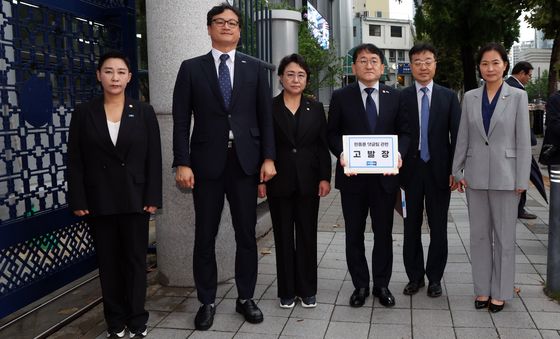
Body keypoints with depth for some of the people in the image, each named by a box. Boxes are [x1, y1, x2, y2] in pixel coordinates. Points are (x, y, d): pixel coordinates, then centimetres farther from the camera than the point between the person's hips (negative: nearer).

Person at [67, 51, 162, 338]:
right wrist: (77, 200, -5)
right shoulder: (83, 113, 3)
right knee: (108, 262, 9)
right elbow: (75, 160, 1)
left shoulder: (143, 112, 3)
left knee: (135, 260, 6)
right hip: (98, 201, 1)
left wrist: (152, 197, -6)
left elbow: (154, 158, 0)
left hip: (135, 200, 0)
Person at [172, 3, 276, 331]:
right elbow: (181, 120, 0)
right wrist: (182, 163, -8)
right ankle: (207, 302, 21)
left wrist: (268, 158, -3)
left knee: (247, 234, 8)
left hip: (246, 161, 1)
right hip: (207, 162, -1)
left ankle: (246, 297, 24)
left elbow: (266, 116, 5)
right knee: (205, 236, 7)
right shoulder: (191, 68, 5)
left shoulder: (256, 68, 8)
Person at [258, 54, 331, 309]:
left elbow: (323, 146, 5)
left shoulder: (315, 108, 6)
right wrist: (260, 179, -6)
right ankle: (286, 291, 19)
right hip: (279, 182, -1)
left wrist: (325, 178, -3)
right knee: (283, 237, 7)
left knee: (307, 235, 7)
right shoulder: (269, 108, 0)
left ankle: (307, 290, 20)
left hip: (308, 181, 1)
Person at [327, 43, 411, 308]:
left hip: (384, 175, 1)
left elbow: (404, 131, 7)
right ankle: (360, 285, 24)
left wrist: (398, 152, -12)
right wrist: (341, 153, -15)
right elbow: (332, 133, 3)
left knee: (383, 233, 10)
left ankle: (382, 285, 25)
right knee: (354, 234, 9)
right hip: (353, 176, -1)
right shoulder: (341, 97, 3)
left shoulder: (394, 96, 6)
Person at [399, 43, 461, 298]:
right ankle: (414, 276, 23)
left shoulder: (448, 97, 4)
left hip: (439, 171, 1)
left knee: (438, 228, 8)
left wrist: (456, 170, -5)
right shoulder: (400, 98, 1)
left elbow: (457, 135, 2)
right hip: (410, 171, 0)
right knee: (411, 227, 9)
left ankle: (434, 278, 23)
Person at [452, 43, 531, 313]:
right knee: (479, 234, 9)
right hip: (476, 175, 3)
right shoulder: (470, 97, 5)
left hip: (505, 176, -2)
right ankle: (482, 289, 22)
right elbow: (462, 137, 7)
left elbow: (523, 140, -3)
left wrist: (522, 180, -7)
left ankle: (500, 292, 19)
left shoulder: (518, 96, -2)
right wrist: (458, 171, 4)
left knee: (504, 236, 6)